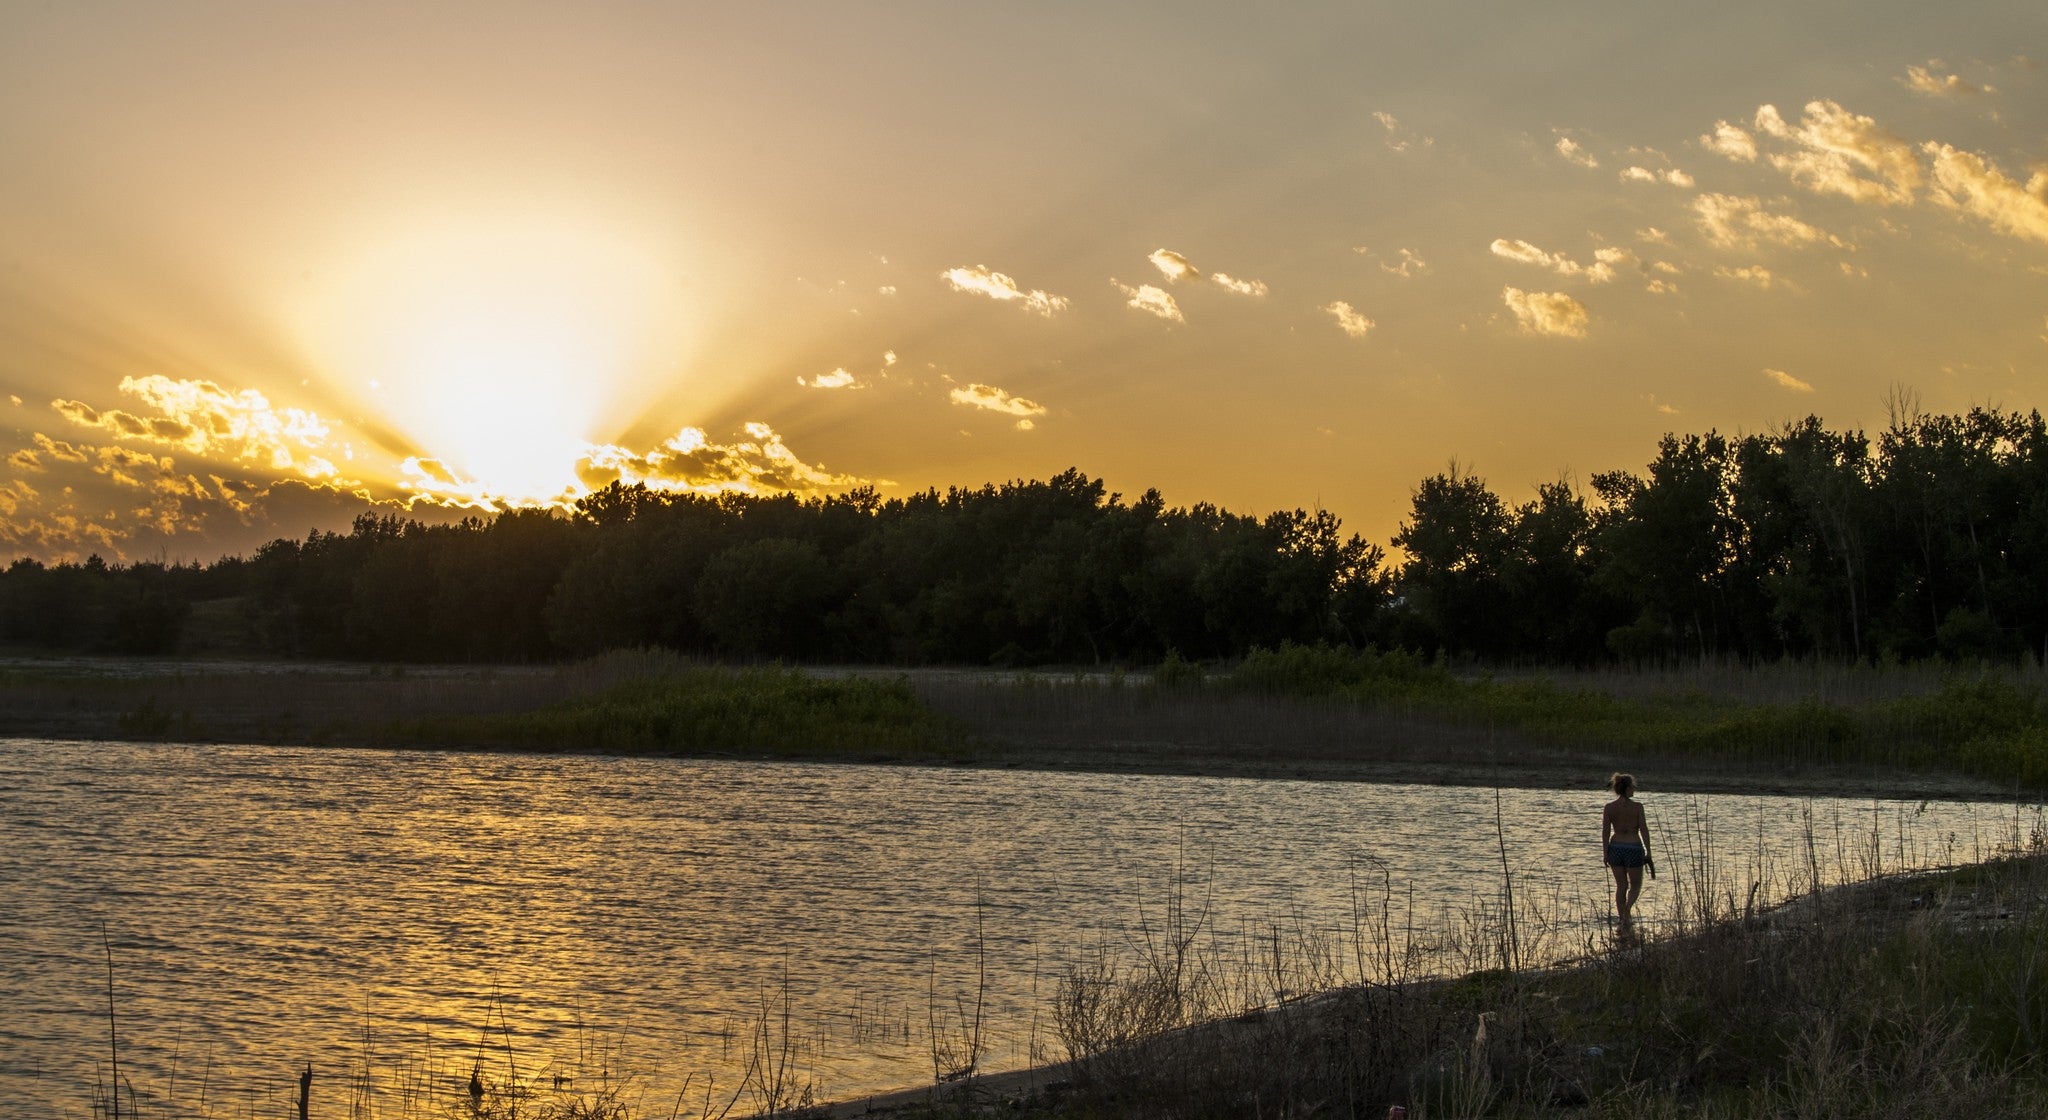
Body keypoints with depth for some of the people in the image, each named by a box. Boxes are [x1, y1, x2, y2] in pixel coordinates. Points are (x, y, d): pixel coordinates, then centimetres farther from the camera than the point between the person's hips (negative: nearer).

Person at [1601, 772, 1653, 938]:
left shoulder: (1609, 808, -2)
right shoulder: (1637, 807, -10)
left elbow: (1605, 832, -2)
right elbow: (1644, 831, -8)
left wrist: (1605, 854, 4)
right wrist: (1648, 852, 0)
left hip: (1615, 848, 3)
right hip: (1634, 848, -3)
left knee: (1621, 886, 15)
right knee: (1635, 885, 13)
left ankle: (1624, 924, 18)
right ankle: (1627, 910, -14)